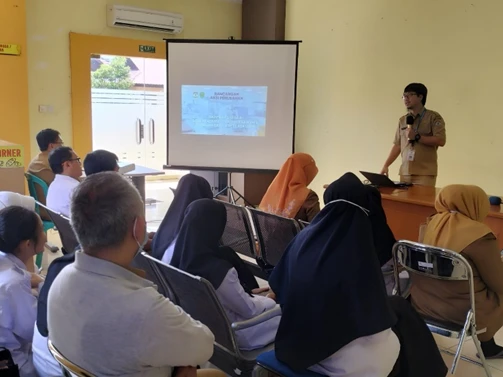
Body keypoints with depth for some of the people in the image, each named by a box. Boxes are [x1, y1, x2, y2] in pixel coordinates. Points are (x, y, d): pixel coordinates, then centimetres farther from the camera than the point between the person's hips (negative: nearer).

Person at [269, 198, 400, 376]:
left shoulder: (303, 239, -8)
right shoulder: (359, 256, -23)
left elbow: (278, 287, 6)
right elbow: (375, 326, -18)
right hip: (336, 357, -6)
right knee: (391, 343, 21)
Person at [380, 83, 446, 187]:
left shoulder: (433, 117, 0)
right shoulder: (402, 120, 16)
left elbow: (441, 140, -10)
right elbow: (397, 145, 16)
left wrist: (417, 137, -12)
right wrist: (386, 165, 6)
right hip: (405, 172, 4)